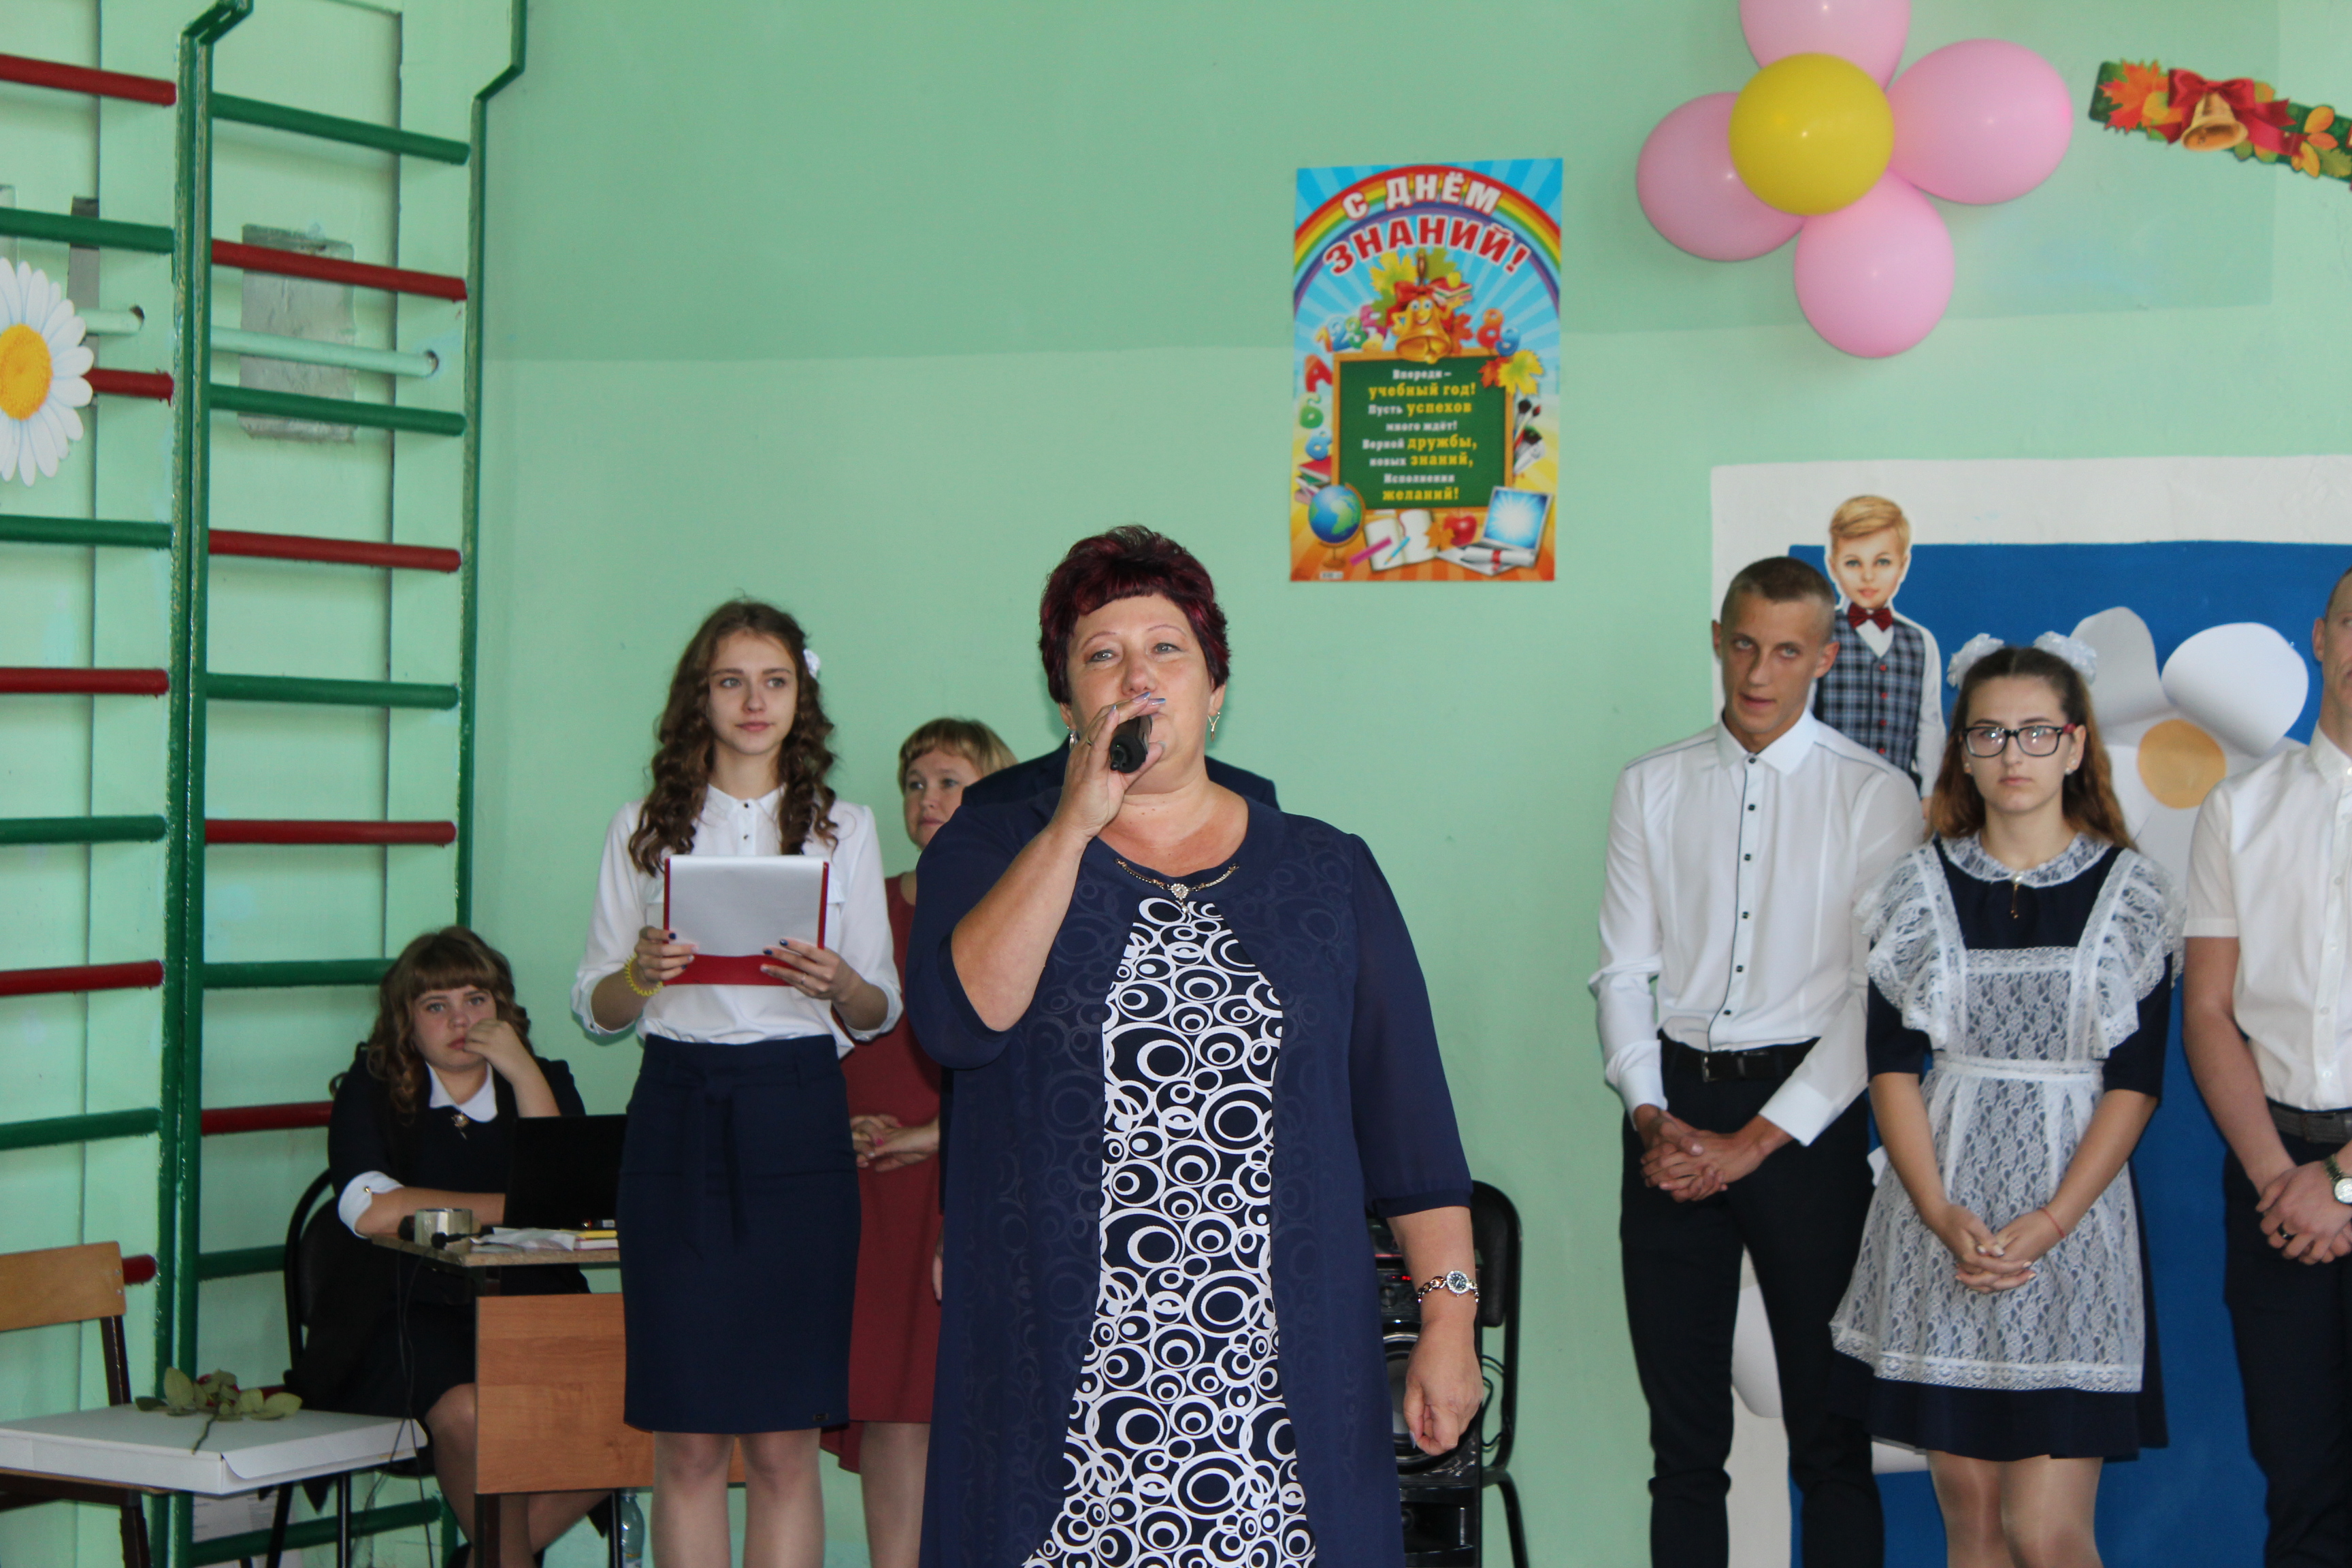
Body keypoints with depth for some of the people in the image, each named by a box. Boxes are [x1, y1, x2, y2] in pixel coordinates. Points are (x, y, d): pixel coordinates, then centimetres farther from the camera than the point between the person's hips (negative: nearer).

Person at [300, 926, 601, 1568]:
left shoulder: (544, 1084, 14)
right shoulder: (371, 1092, 7)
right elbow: (371, 1211, -12)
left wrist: (524, 1073, -8)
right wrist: (519, 1207, -9)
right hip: (407, 1313, -3)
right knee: (467, 1412, -34)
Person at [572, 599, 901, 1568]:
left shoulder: (843, 830, 10)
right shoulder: (644, 828, 10)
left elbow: (881, 1013, 10)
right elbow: (593, 1008, 11)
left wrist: (838, 985, -12)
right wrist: (640, 974, -11)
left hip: (797, 1122, 0)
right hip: (678, 1116, 0)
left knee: (784, 1444, -1)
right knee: (687, 1444, 0)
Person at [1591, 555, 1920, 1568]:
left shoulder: (1874, 794, -2)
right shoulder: (1652, 788, 9)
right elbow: (1623, 970, 9)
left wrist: (1756, 1139, -11)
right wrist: (1648, 1113, -6)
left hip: (1806, 1110, -3)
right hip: (1673, 1104, 3)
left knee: (1828, 1423, 1)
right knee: (1683, 1430, 7)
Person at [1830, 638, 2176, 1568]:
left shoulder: (2130, 892, 2)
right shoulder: (1921, 887, 7)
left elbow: (2136, 1081, -2)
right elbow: (1892, 1065, 3)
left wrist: (2050, 1224, -13)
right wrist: (1941, 1216, -11)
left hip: (2072, 1222, -2)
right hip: (1940, 1219, 2)